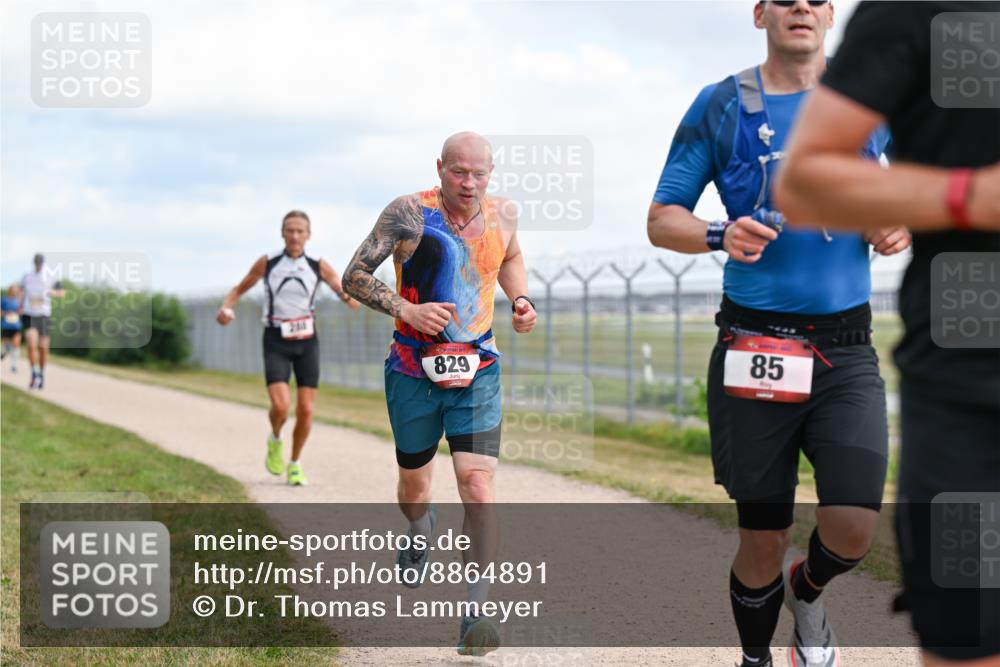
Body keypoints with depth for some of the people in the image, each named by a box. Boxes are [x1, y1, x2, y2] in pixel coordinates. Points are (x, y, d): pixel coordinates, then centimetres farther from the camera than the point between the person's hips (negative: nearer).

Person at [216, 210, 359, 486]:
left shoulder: (319, 266, -3)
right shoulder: (267, 263, -4)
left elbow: (350, 299, -8)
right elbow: (239, 289, 8)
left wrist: (348, 297, -33)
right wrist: (225, 308, -14)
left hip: (307, 342, 1)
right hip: (276, 343, -1)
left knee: (305, 410, -3)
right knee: (281, 406, -19)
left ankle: (295, 464, 20)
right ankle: (275, 440, 15)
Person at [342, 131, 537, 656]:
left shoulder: (502, 215, -1)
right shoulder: (408, 213, -12)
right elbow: (354, 277, -10)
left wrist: (520, 301, 4)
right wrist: (407, 310, -25)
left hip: (477, 372, 1)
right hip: (413, 371, -1)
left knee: (478, 486, -15)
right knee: (414, 485, 15)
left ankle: (476, 611, -14)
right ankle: (421, 532, 52)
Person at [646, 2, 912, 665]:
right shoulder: (722, 106, 2)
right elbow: (661, 219, 5)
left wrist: (903, 226, -2)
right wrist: (721, 235, -16)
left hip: (846, 353, 1)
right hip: (754, 349, -1)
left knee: (854, 529, -10)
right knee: (764, 539, 4)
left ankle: (807, 589, 25)